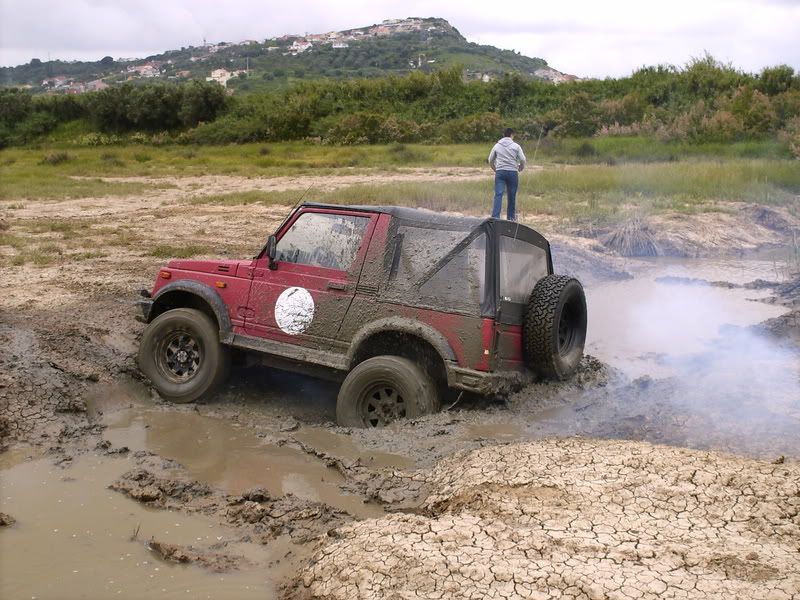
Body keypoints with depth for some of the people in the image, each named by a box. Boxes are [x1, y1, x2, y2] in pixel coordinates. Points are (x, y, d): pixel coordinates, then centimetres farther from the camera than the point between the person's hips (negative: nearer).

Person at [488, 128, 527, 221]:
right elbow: (523, 160, -1)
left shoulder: (497, 146, 9)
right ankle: (511, 217, 17)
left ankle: (495, 217, -19)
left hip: (500, 172, 1)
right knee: (512, 196, 9)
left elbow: (490, 160, 14)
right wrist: (520, 169, 17)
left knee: (498, 195, -7)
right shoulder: (516, 146, 2)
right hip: (512, 172, -1)